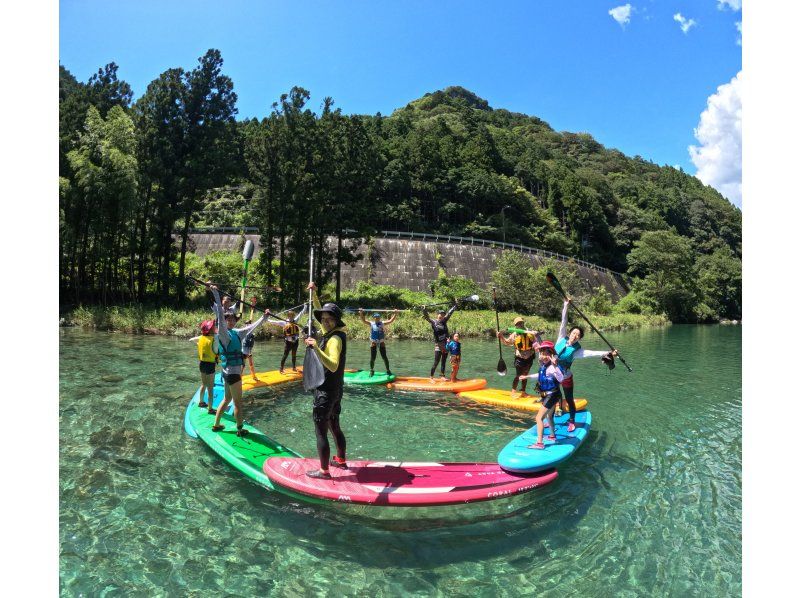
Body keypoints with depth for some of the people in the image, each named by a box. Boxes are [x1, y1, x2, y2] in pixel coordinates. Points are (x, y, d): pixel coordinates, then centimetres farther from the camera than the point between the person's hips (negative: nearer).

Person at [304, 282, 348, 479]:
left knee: (320, 432, -1)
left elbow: (333, 366, -36)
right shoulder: (331, 332, 6)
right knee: (334, 427, 21)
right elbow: (320, 311, 21)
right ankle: (341, 461, 35)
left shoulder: (334, 339, -21)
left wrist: (316, 349, -45)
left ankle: (324, 471, 6)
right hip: (335, 390, 10)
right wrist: (314, 293, 11)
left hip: (326, 392, -10)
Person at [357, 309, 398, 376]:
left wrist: (395, 314, -11)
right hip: (373, 343, -1)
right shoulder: (371, 324, 1)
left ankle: (388, 370, 17)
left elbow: (391, 321, 0)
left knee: (384, 357, 4)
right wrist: (361, 313, -24)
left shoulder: (383, 323, 4)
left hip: (381, 342, 1)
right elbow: (363, 320, -10)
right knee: (372, 358, 3)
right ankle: (371, 371, 21)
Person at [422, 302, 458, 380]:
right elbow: (426, 317, -19)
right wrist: (424, 310, -35)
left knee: (443, 362, 13)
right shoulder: (433, 322, -5)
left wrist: (455, 305, 21)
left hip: (445, 345, 6)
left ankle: (442, 376, 23)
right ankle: (431, 378, 2)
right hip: (438, 345, -6)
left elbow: (450, 312, 16)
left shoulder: (444, 321, 8)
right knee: (436, 363, -5)